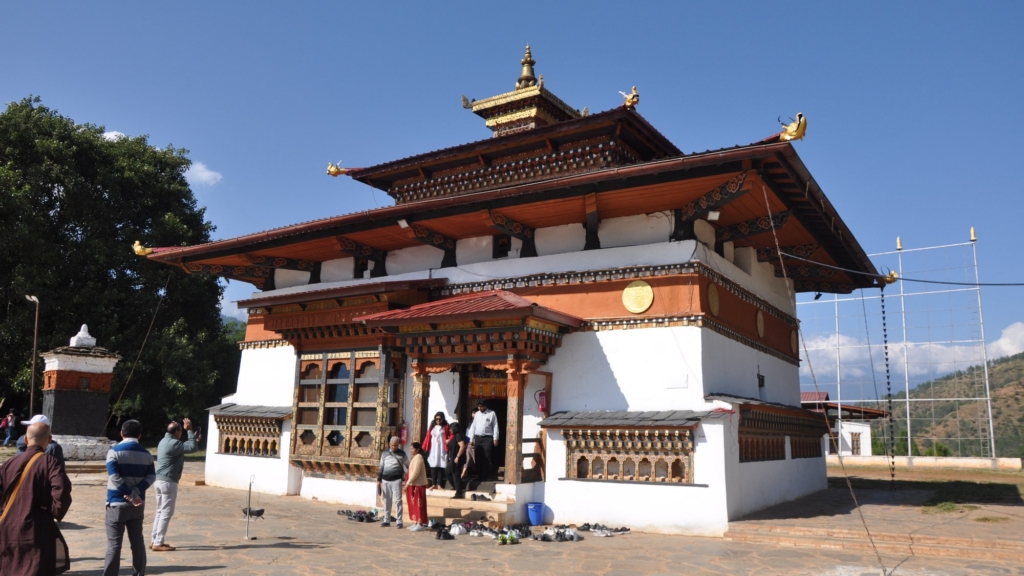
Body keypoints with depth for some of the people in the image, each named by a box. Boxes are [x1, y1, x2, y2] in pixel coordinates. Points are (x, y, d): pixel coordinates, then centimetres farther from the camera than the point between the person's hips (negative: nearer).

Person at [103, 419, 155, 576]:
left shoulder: (114, 451, -7)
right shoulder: (146, 454, 6)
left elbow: (114, 477, -16)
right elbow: (151, 476, -3)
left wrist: (131, 496, -14)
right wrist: (136, 492, -12)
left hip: (117, 503, -4)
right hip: (138, 504, 4)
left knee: (114, 544, 0)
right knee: (137, 541, 12)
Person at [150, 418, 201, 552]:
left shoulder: (165, 441, 15)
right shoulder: (173, 443, -17)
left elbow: (185, 447, 27)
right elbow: (192, 448, -22)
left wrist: (194, 439, 23)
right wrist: (190, 431, -16)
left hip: (159, 480, 10)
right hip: (168, 482, -10)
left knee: (160, 511, 16)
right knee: (166, 512, -4)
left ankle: (154, 541, 20)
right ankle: (158, 543, -3)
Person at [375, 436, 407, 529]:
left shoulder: (402, 453, 3)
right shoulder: (384, 453, 10)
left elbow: (406, 466, 6)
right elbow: (381, 467, 13)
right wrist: (379, 480, 9)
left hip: (396, 480, -3)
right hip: (385, 480, 3)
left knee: (398, 500, -5)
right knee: (387, 500, 8)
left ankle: (399, 521, -1)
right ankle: (386, 520, 16)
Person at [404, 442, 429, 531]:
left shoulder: (418, 457, -15)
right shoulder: (415, 457, 16)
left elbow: (415, 473, -22)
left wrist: (408, 483, -20)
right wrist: (409, 483, 13)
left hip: (418, 485, -10)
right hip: (414, 484, 10)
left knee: (418, 504, -6)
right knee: (414, 504, 13)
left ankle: (421, 524, -3)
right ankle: (416, 522, 19)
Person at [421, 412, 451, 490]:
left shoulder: (446, 427, 1)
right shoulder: (432, 427, 9)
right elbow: (428, 437, 6)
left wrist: (449, 440, -24)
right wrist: (424, 448, 3)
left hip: (442, 449, -3)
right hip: (433, 449, 3)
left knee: (441, 466, -2)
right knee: (433, 466, 1)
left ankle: (439, 484, 4)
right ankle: (433, 484, 5)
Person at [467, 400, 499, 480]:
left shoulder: (491, 413, -1)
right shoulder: (477, 414, 13)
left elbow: (495, 426, -3)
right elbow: (473, 426, 15)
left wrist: (495, 439, -9)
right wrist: (471, 439, 11)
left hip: (487, 438, -5)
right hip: (477, 438, 5)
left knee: (487, 458, -8)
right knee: (478, 458, 6)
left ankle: (487, 476, -3)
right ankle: (479, 476, 14)